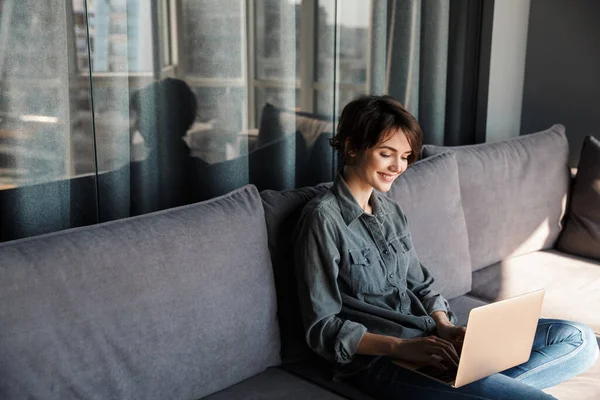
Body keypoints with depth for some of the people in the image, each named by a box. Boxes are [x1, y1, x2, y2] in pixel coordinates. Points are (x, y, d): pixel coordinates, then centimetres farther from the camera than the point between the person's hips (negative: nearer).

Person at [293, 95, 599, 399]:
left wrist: (444, 327, -4)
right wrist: (401, 347, -24)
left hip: (429, 341, 9)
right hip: (378, 359, -9)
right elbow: (322, 328, -13)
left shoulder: (390, 211, 15)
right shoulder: (323, 219, -10)